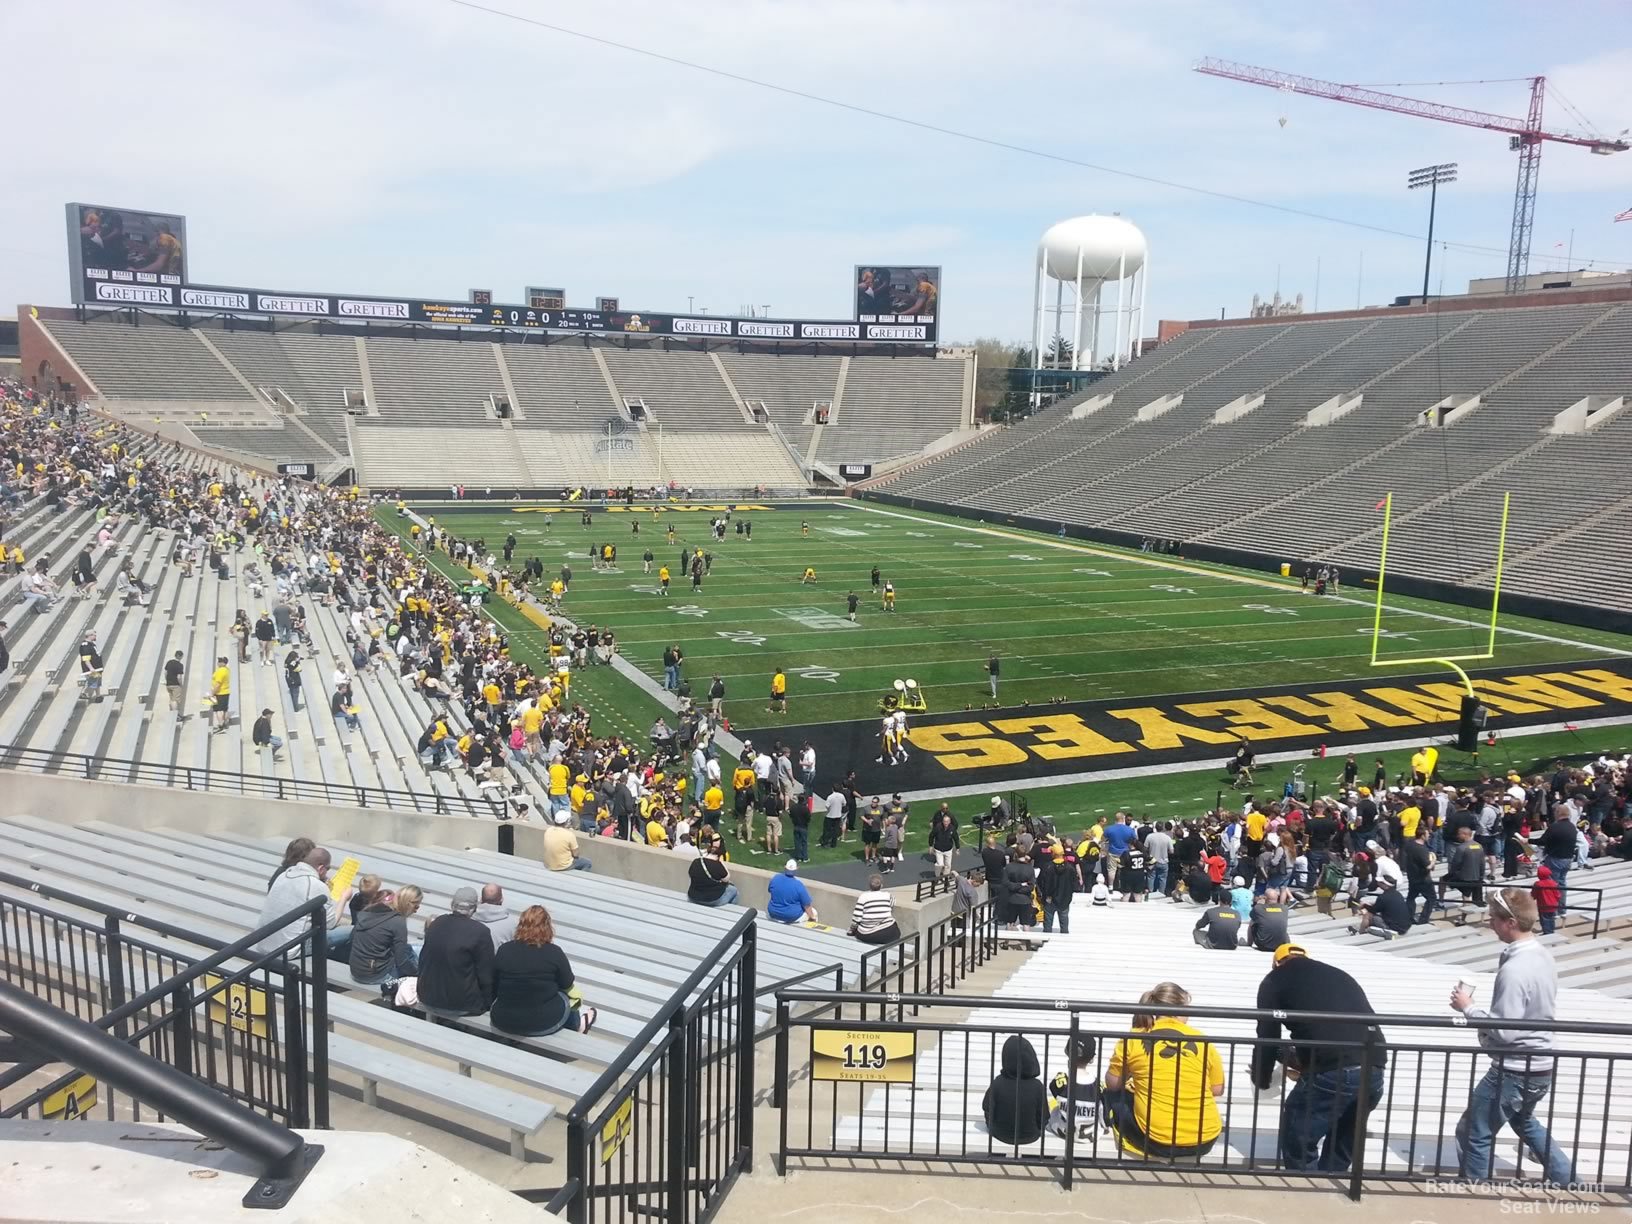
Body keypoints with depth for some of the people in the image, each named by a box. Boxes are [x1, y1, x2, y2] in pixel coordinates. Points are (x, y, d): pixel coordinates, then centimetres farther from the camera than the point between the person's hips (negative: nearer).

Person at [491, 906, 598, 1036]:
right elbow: (567, 984, 4)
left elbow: (495, 986, 7)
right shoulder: (554, 952, -11)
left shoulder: (504, 950, -5)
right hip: (542, 1023, -2)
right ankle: (577, 1021, 46)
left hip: (503, 1021, 2)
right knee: (564, 996, 27)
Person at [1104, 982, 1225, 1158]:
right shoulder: (1203, 1041, -2)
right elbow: (1218, 1090, 8)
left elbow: (1112, 1084, 7)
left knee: (1113, 1096, 21)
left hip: (1157, 1141, -1)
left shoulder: (1133, 1039, -4)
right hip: (1204, 1141, 1)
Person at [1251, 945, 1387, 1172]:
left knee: (1298, 1147, 9)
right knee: (1340, 1154, 23)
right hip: (1373, 1071, 6)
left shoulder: (1276, 979, 16)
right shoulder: (1340, 976, 32)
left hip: (1332, 1073, -6)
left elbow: (1267, 1036, 15)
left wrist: (1261, 1080, 32)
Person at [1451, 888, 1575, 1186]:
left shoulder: (1515, 969, -26)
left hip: (1515, 1071, -10)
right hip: (1541, 1064, 10)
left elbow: (1503, 1030, -25)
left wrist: (1467, 1007, -13)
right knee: (1523, 1122, 33)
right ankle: (1570, 1183, 39)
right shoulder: (1543, 955, 3)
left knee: (1473, 1134, 3)